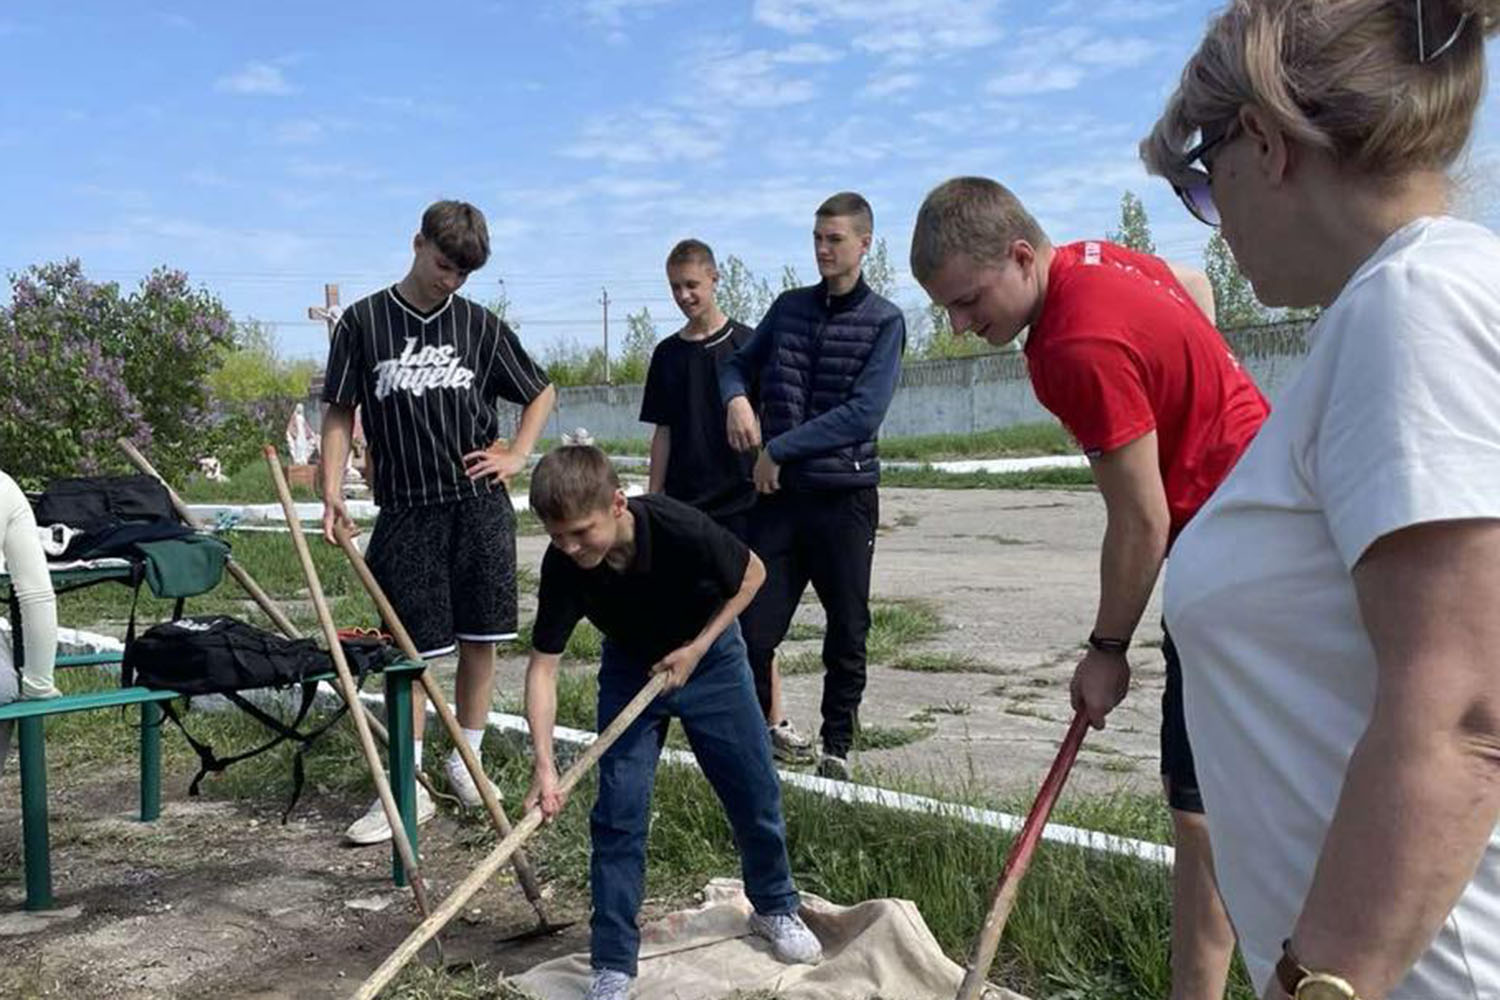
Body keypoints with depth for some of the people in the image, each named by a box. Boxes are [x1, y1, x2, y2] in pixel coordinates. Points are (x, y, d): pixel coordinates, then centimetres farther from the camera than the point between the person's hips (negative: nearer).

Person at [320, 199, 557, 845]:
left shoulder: (479, 324, 6)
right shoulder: (363, 322, 2)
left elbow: (541, 392, 17)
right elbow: (339, 414, 5)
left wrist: (516, 456, 4)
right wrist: (332, 492, -6)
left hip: (479, 504, 2)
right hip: (406, 509, -1)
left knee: (480, 638, 7)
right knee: (412, 650, 0)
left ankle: (466, 762, 25)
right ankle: (408, 788, 9)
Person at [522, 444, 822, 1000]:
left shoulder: (680, 528, -35)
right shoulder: (562, 566, -28)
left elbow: (752, 574, -16)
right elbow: (543, 665, -22)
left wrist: (696, 649, -20)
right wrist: (544, 765, -32)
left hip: (709, 657, -1)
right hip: (630, 669, 1)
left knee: (755, 789, 7)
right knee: (619, 810, -7)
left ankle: (775, 907, 34)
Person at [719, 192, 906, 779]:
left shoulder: (884, 322, -4)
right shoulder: (790, 307, 10)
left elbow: (864, 412, -14)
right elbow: (740, 363, 22)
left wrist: (777, 450, -14)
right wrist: (736, 398, -3)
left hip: (845, 496, -3)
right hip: (779, 494, 3)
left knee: (847, 633, 8)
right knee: (753, 628, 0)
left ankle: (837, 747, 25)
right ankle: (766, 725, 22)